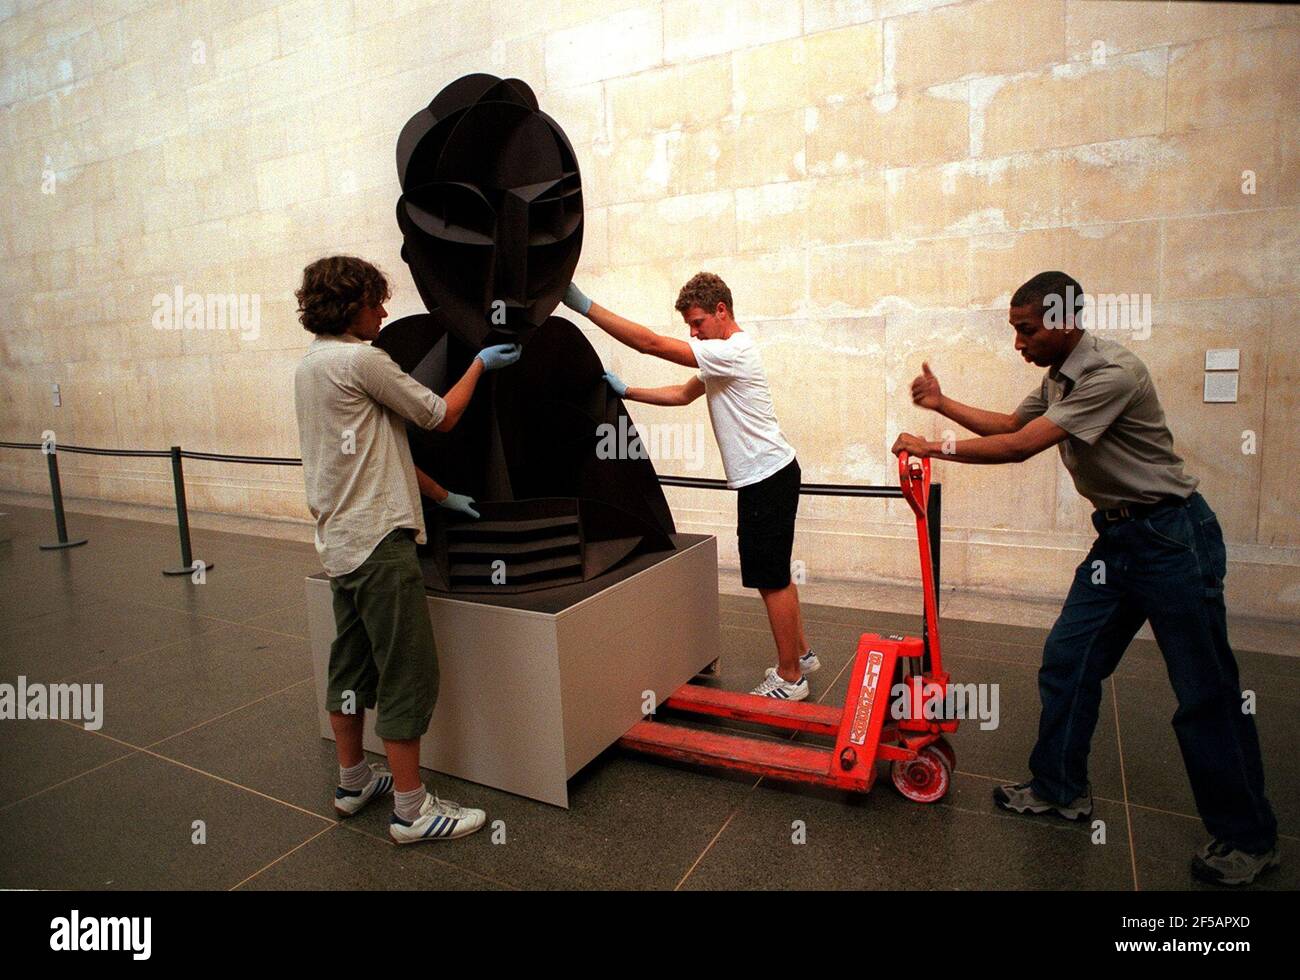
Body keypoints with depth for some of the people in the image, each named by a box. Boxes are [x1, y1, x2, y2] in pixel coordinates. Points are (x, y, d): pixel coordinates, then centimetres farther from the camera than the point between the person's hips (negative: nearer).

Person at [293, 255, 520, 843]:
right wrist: (479, 365, 8)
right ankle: (411, 810, 6)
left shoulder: (310, 365, 15)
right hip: (379, 541, -10)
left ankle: (353, 782, 31)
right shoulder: (361, 360, -14)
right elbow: (441, 417, -6)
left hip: (339, 542, 10)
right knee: (408, 673, -3)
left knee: (352, 664, 18)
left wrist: (441, 495, 18)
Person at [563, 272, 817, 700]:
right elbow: (683, 394, 20)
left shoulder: (733, 352, -19)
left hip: (768, 477, -10)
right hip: (766, 475, 10)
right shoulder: (723, 357, 14)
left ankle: (789, 679, 9)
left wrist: (585, 306, -22)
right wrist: (627, 392, 9)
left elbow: (652, 343, -24)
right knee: (774, 575, 18)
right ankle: (801, 654, 32)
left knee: (771, 580, -3)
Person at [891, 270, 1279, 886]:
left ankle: (1248, 839, 18)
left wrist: (933, 448, -17)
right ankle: (1060, 790, 23)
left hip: (1172, 536, -9)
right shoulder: (1059, 378, 7)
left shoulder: (1111, 373, -24)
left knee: (1204, 692, 1)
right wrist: (942, 403, 11)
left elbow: (1019, 447, -27)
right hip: (1118, 536, 9)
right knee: (1066, 660, 8)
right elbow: (1009, 424, 22)